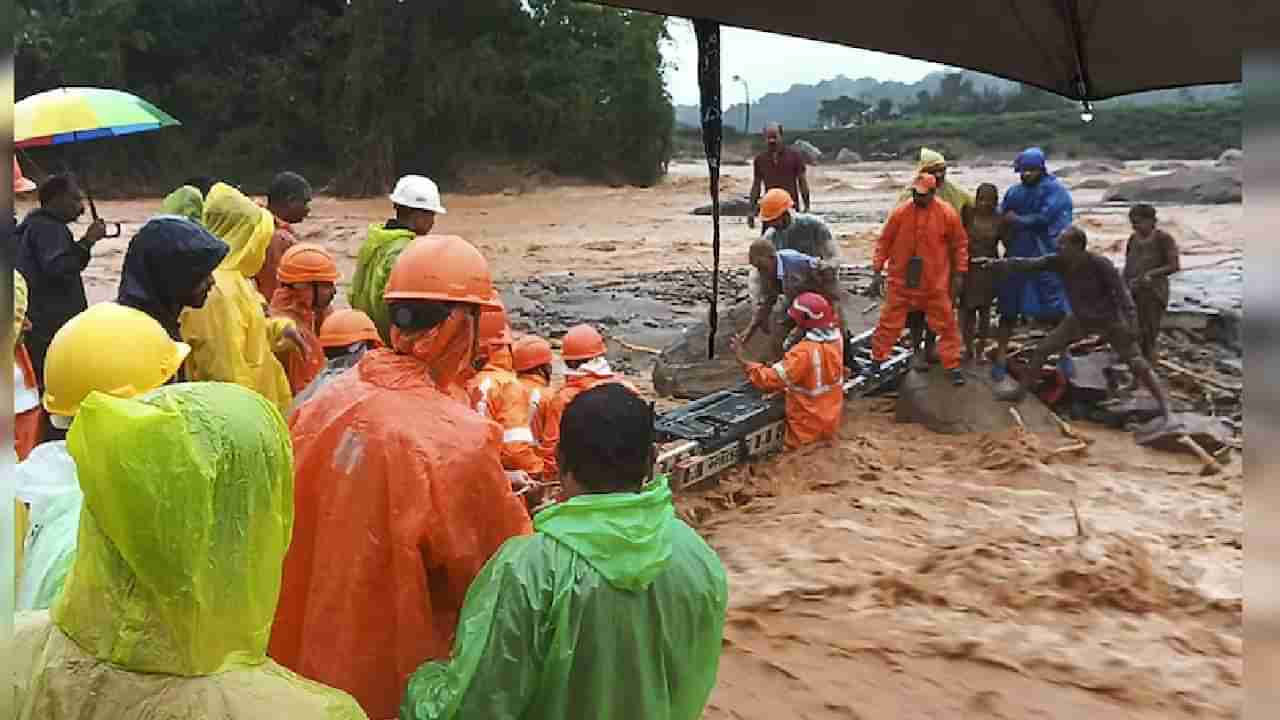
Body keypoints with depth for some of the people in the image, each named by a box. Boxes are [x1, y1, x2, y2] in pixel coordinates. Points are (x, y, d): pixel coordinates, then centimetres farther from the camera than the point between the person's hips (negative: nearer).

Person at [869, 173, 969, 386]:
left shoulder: (947, 214, -8)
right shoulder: (900, 212, -6)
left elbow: (960, 244, 2)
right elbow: (884, 242, 1)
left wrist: (959, 274, 1)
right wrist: (878, 272, -1)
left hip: (936, 284, 0)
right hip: (901, 282, 1)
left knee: (946, 324, 7)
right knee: (889, 322, 9)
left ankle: (953, 366, 19)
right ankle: (876, 362, 23)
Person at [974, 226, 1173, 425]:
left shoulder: (1099, 264, -28)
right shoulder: (1058, 262, -15)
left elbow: (1122, 292, -24)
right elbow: (1027, 264, -14)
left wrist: (1132, 324, -28)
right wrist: (996, 263, -21)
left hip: (1109, 319, -5)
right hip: (1079, 318, 5)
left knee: (1137, 363, -5)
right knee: (1041, 350, 2)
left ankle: (1163, 403, 8)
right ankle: (1020, 391, 15)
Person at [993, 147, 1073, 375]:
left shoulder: (1055, 191, -5)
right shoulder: (1014, 192, 10)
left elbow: (1043, 219, -15)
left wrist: (1017, 220, -4)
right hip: (1017, 259, 4)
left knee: (1056, 311, 3)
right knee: (1009, 310, 6)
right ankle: (1000, 357, 14)